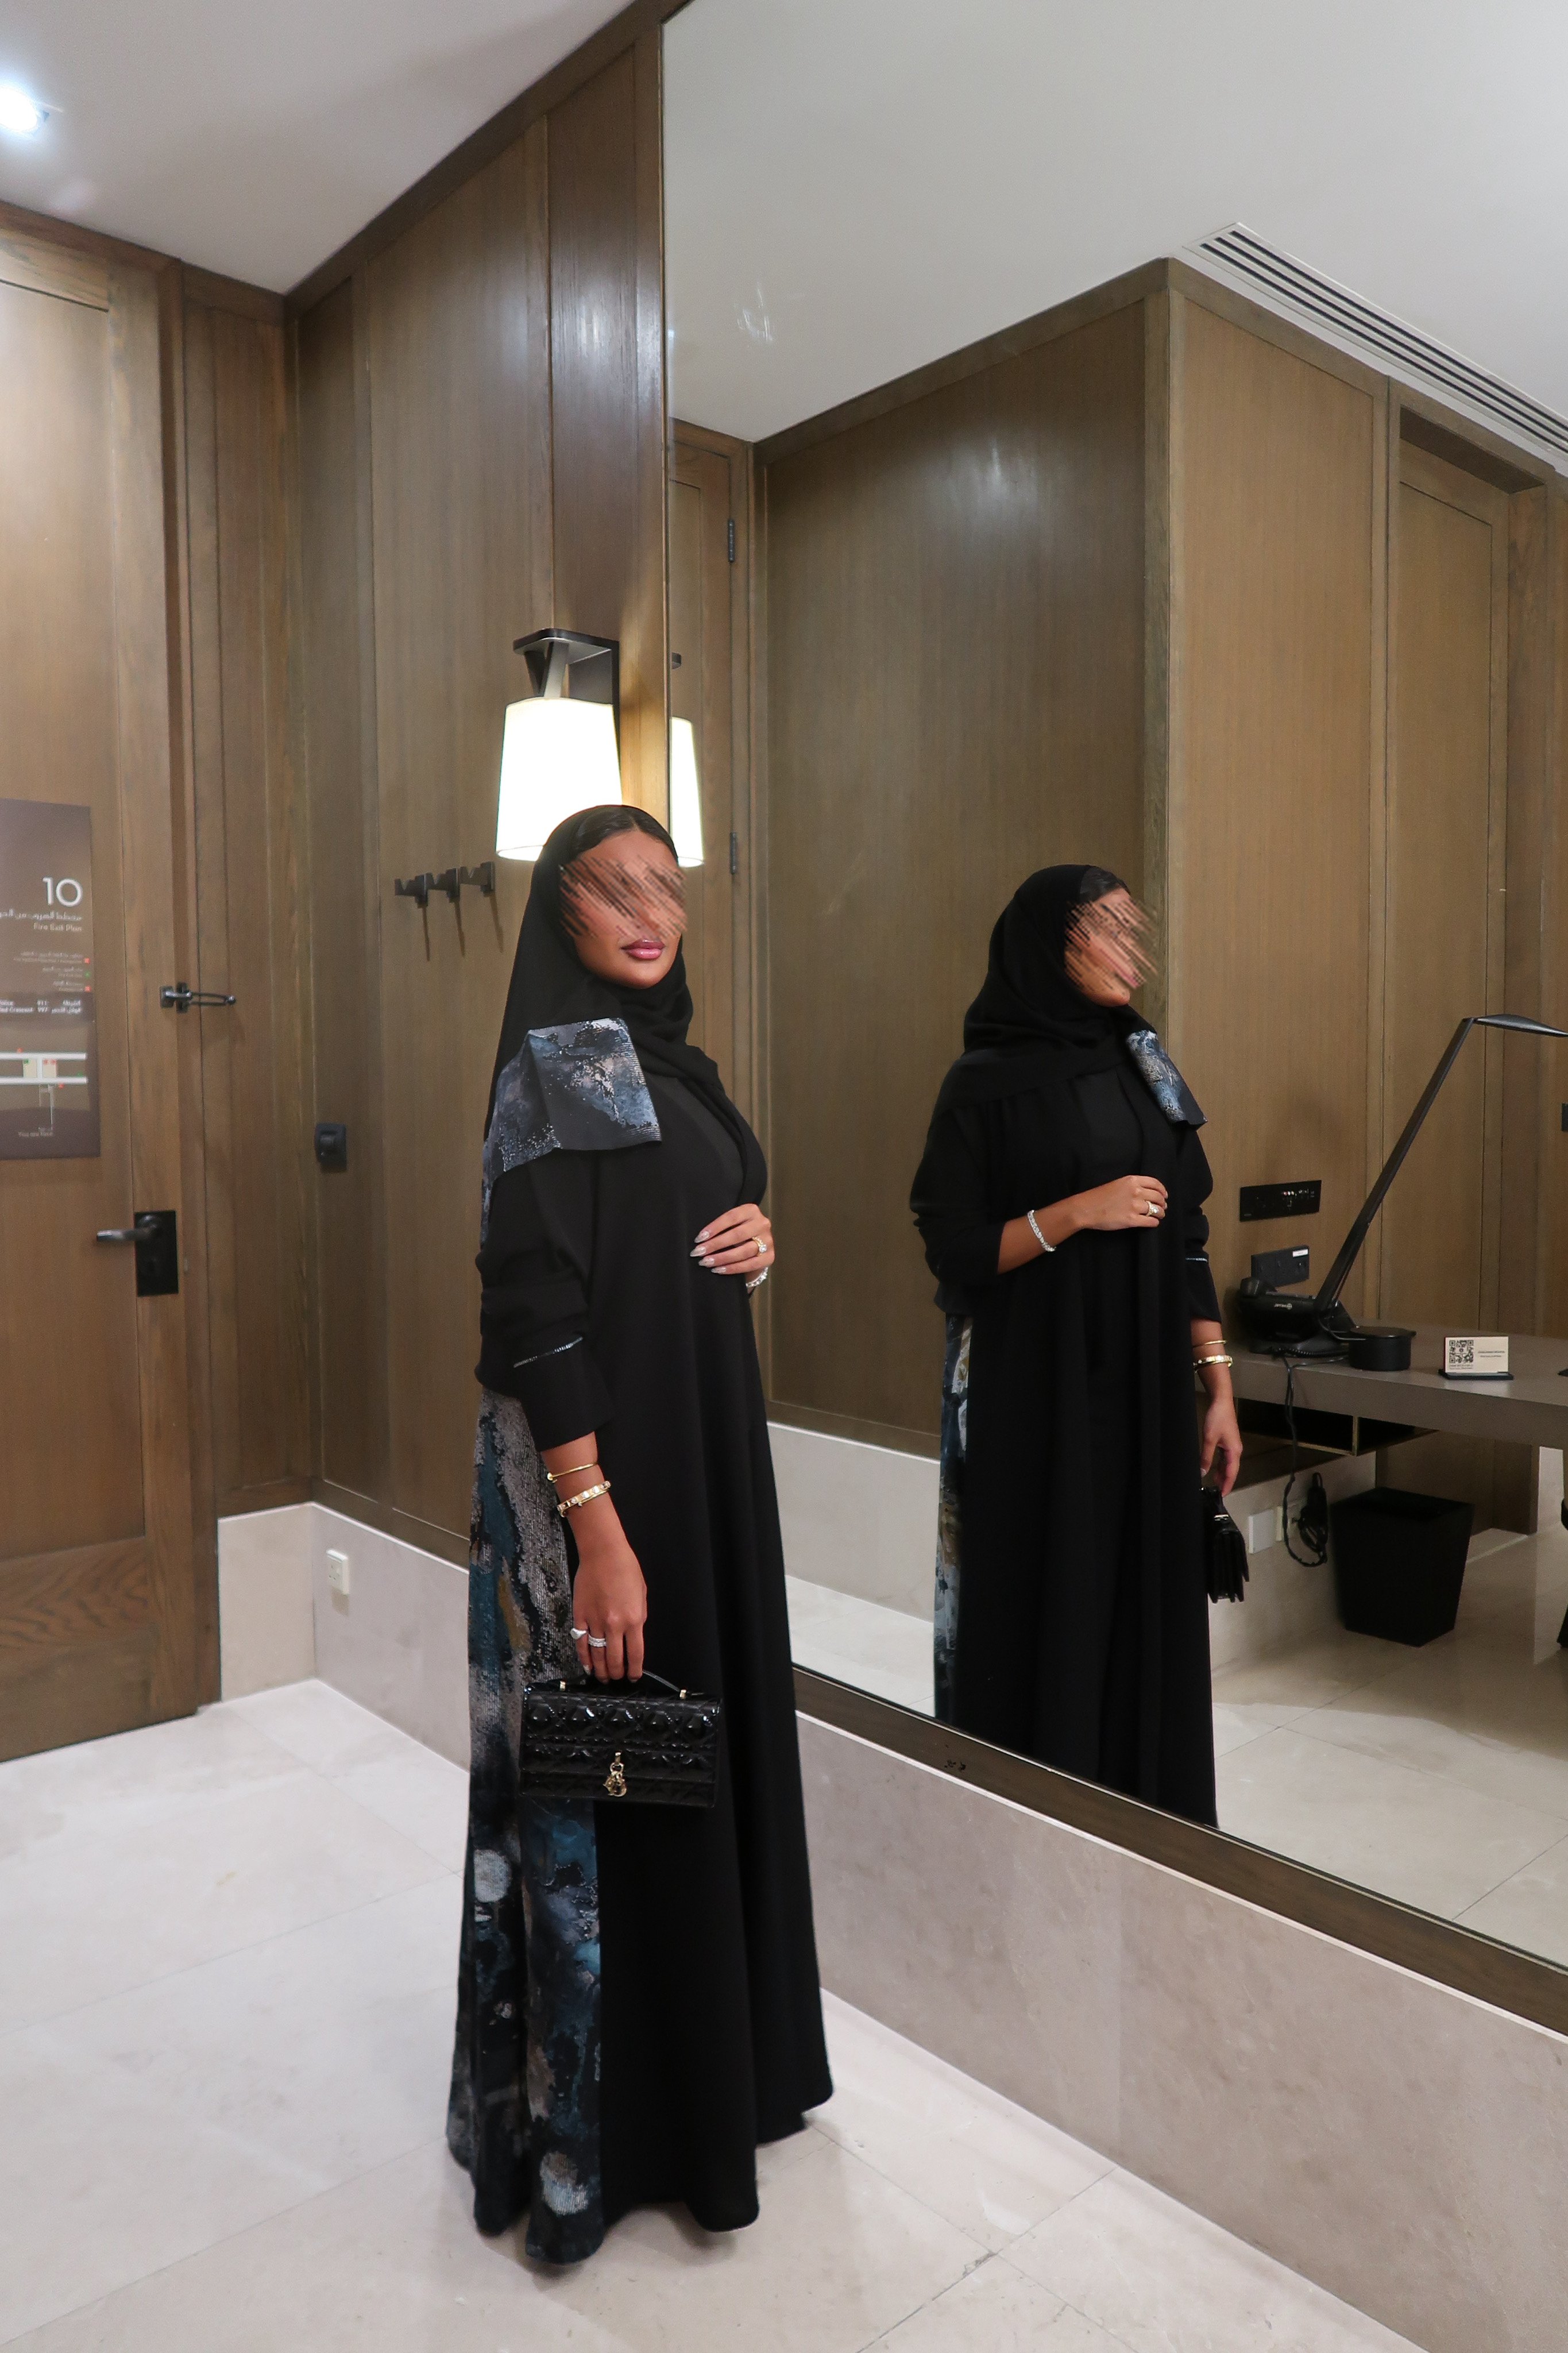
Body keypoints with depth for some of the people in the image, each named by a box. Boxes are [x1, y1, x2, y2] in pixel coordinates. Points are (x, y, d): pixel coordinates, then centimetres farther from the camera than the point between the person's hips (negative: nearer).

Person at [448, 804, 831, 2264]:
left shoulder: (659, 1057, 11)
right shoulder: (563, 1063, -15)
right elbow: (534, 1309, -22)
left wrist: (752, 1236, -2)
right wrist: (594, 1528, -26)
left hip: (698, 1447, 9)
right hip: (603, 1467, -9)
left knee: (700, 1750, 20)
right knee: (610, 1789, 4)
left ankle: (708, 2061, 40)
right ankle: (592, 2139, 24)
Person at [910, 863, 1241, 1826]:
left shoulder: (1145, 1067, 10)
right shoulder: (985, 1085, -5)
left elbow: (1189, 1240, 10)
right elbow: (951, 1252, -8)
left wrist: (1217, 1384, 7)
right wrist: (1077, 1212, -18)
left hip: (1146, 1391, 5)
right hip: (1036, 1397, -5)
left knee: (1149, 1607, 9)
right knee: (1048, 1616, 1)